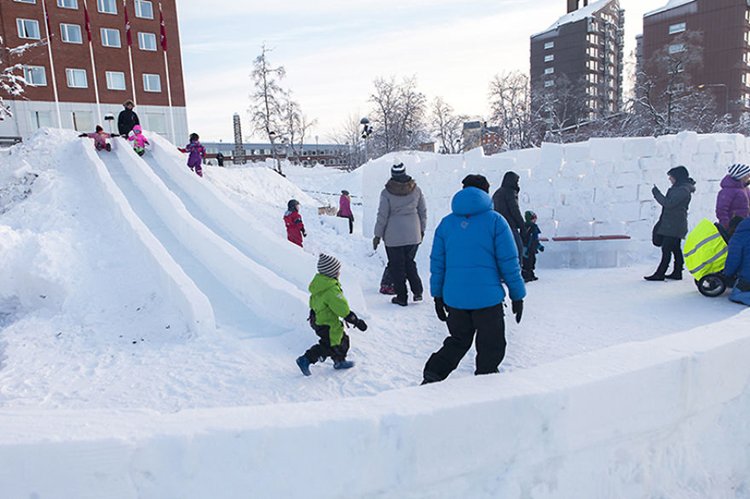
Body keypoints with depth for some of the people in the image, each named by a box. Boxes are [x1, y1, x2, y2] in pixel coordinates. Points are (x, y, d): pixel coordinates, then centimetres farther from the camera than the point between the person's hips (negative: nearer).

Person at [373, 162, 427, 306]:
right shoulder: (416, 190, -1)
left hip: (393, 236, -3)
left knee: (396, 266, 7)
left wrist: (378, 235, 2)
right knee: (410, 262, 20)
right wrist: (422, 230, 19)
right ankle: (417, 291, 15)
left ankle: (401, 297, 13)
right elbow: (423, 211, 6)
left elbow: (382, 216, -8)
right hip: (413, 235, 4)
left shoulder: (387, 193, -11)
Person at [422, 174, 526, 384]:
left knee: (458, 341, 20)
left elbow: (437, 263, 8)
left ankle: (432, 376, 10)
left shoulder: (446, 223, 7)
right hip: (487, 297, -4)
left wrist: (438, 296, 16)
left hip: (454, 298, 4)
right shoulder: (495, 221, -3)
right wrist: (517, 295, 5)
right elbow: (509, 262, -4)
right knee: (491, 347, 12)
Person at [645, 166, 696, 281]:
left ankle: (660, 274, -7)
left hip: (673, 225, -10)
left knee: (666, 249, -9)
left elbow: (668, 203, -21)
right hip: (673, 225, 10)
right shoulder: (679, 188, 16)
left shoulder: (683, 190, -16)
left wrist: (656, 193, -13)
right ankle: (677, 272, 20)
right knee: (675, 248, 13)